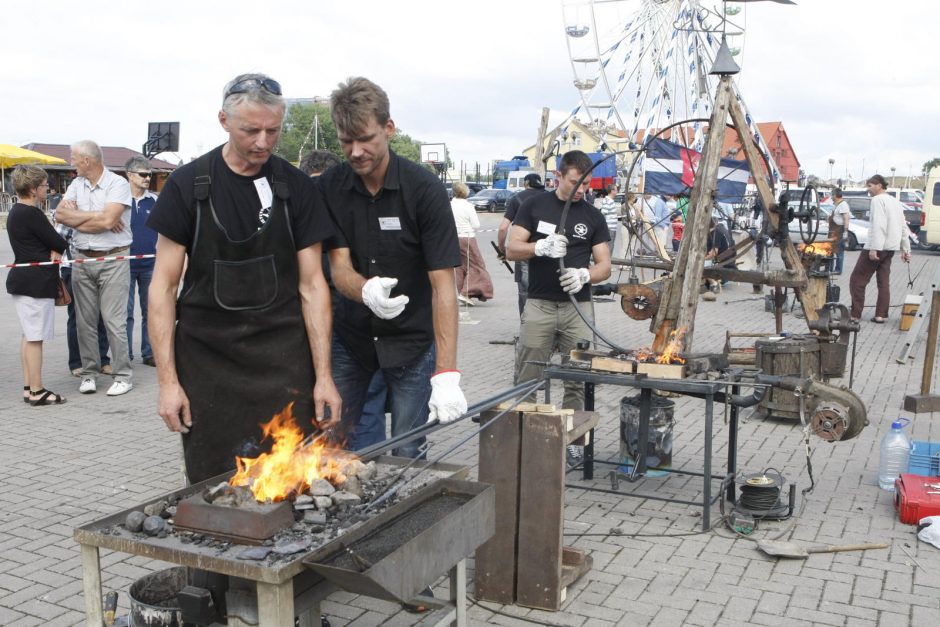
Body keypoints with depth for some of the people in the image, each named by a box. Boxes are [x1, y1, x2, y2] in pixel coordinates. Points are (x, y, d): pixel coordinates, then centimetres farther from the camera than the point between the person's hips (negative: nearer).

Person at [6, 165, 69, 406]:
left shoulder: (16, 212, 14)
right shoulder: (32, 214, -17)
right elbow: (58, 242, -14)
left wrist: (53, 250, -5)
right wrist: (58, 250, 7)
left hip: (22, 279, 10)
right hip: (36, 282, -10)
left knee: (28, 335, 14)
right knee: (35, 337, -5)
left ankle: (28, 387, 20)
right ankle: (37, 392, 0)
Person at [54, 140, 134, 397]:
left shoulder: (118, 184, -8)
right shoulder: (76, 184, 12)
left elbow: (108, 220, -20)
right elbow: (60, 214, -1)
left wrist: (76, 216, -5)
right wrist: (97, 217, -11)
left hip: (112, 260, -6)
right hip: (82, 260, 6)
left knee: (114, 320, -5)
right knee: (85, 320, 8)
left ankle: (123, 375, 4)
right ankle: (89, 372, 17)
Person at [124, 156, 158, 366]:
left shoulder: (154, 200, 6)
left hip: (150, 265, 2)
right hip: (125, 265, -2)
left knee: (150, 311, 8)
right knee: (126, 313, 3)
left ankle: (149, 353, 17)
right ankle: (125, 356, 11)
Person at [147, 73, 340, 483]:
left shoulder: (296, 187, 3)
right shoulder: (188, 185, -1)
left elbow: (312, 285, 3)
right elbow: (164, 285, 1)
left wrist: (323, 375, -3)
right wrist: (167, 380, -5)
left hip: (283, 363, 1)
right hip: (207, 364, 0)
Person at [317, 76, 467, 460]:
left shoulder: (424, 189, -18)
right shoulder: (330, 188, -7)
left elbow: (443, 284, -22)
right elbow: (339, 267, -12)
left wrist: (446, 373, -31)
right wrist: (366, 291, -38)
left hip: (411, 339, -3)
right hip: (350, 334, 3)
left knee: (406, 456, 4)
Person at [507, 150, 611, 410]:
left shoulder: (593, 217, 8)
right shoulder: (534, 206, 4)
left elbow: (604, 265, 5)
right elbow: (512, 250, -1)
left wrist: (584, 275, -17)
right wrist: (541, 247, -21)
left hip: (578, 308, 2)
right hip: (539, 305, -1)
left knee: (578, 382, 2)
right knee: (526, 382, -1)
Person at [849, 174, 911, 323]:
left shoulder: (878, 200, -9)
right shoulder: (895, 201, 19)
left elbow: (878, 225, -20)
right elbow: (904, 228, 20)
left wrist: (874, 248, -24)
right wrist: (906, 250, 23)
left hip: (877, 247, -9)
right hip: (891, 247, 9)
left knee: (857, 280, -3)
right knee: (884, 282, 9)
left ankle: (855, 314, -5)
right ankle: (881, 315, 7)